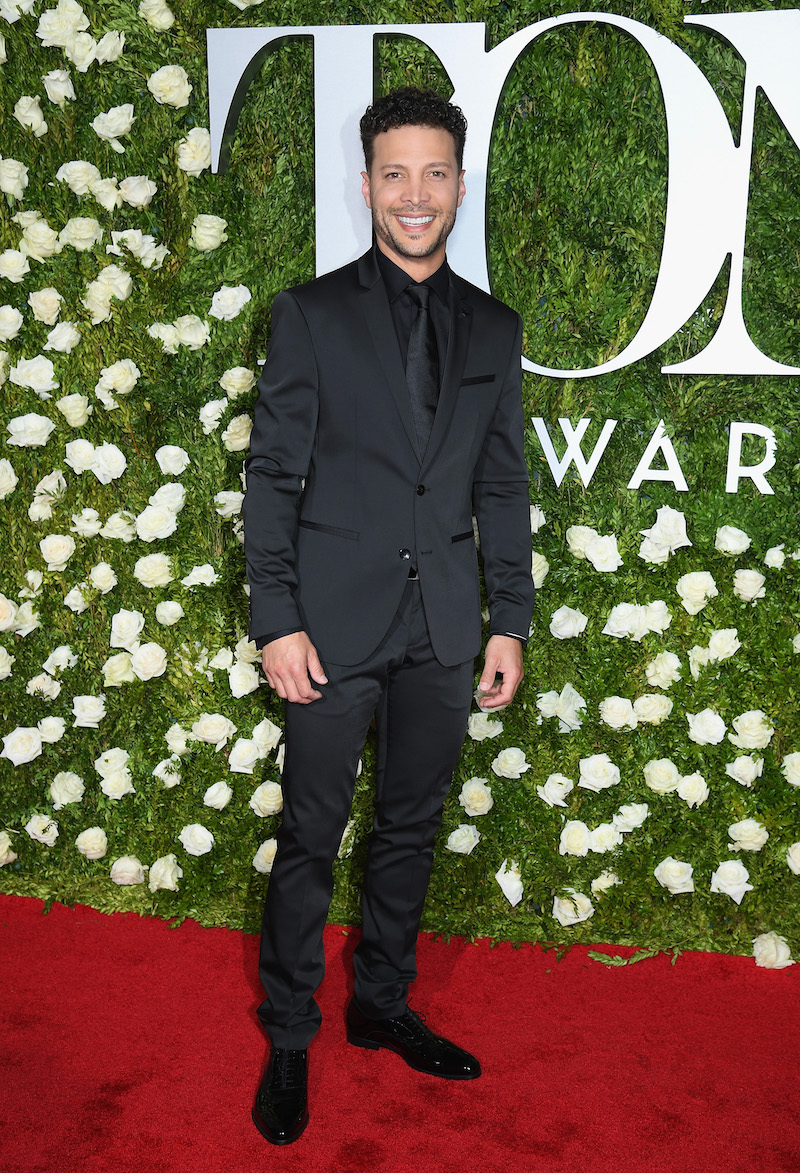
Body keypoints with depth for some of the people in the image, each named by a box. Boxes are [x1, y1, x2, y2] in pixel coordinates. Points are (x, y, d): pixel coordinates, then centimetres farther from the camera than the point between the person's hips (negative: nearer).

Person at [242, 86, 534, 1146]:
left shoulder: (493, 329, 9)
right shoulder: (310, 315, 0)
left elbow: (502, 488, 10)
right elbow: (272, 476, -3)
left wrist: (510, 621, 6)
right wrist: (277, 622, -10)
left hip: (443, 632, 3)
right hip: (335, 625, -3)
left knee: (411, 830, 14)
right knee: (310, 839, 6)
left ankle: (383, 1006, 34)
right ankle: (289, 1038, 24)